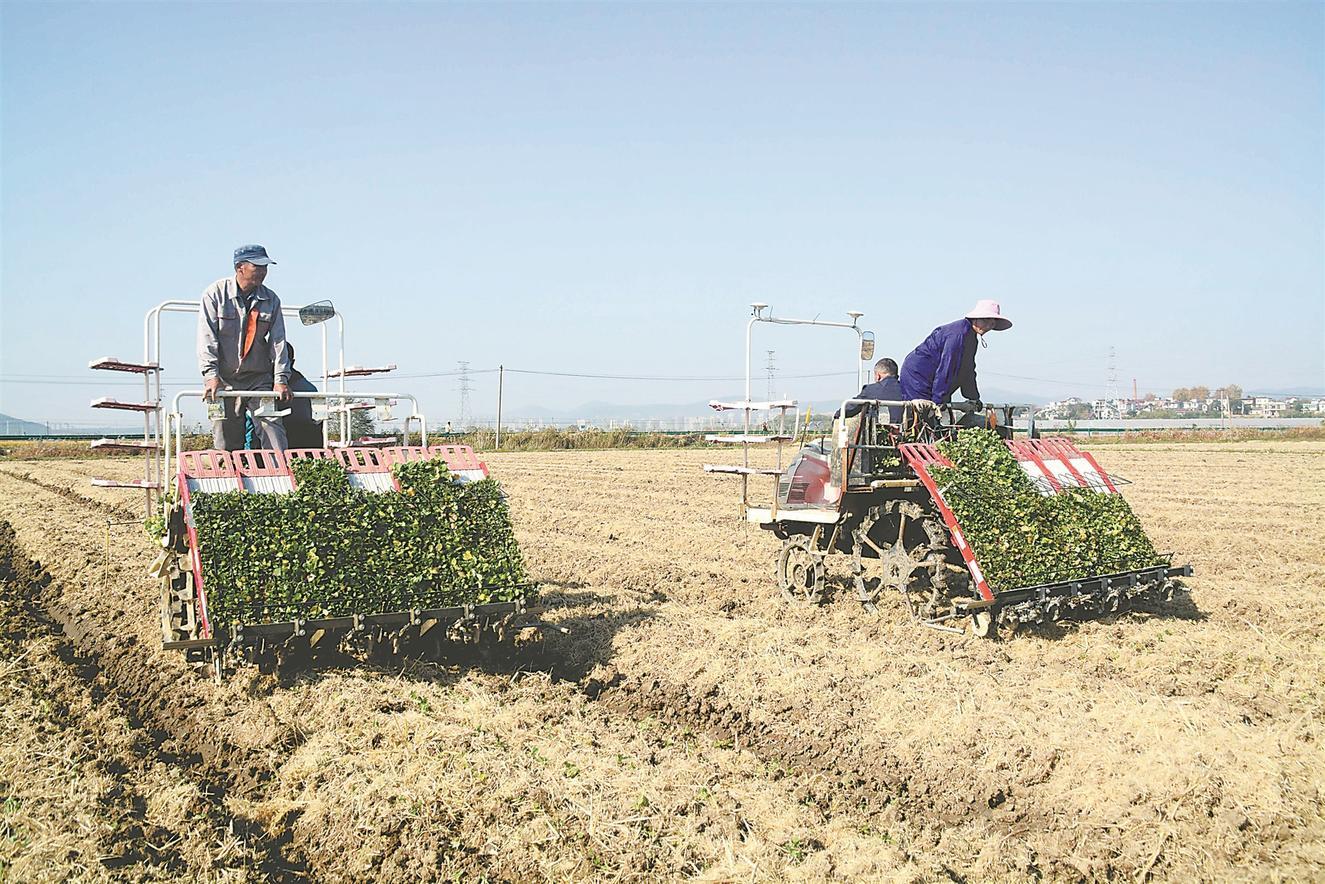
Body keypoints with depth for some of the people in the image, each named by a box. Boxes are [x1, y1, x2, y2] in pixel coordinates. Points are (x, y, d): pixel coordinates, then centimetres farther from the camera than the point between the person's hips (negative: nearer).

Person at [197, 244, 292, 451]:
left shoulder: (271, 300, 6)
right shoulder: (215, 293, -2)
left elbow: (278, 341, 2)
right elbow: (207, 337, -8)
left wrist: (281, 379, -8)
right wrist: (211, 375, -20)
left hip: (259, 378, 2)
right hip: (223, 380, -2)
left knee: (272, 424, -13)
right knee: (226, 438, 1)